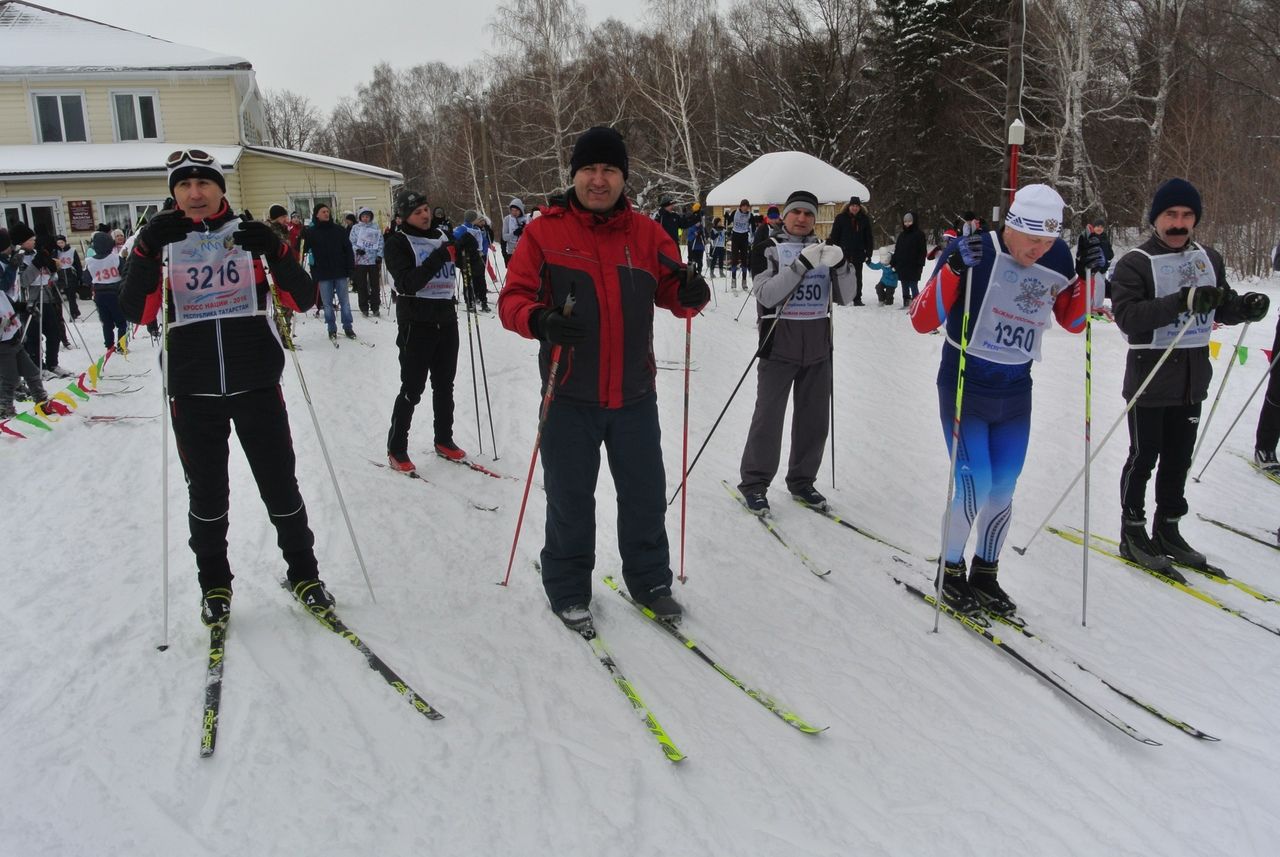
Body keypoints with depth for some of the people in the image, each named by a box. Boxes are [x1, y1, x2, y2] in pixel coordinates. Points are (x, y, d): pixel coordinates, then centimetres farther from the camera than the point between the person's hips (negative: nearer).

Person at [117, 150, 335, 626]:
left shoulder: (252, 235, 2)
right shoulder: (162, 241, 4)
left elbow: (303, 299, -4)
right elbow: (136, 312, -7)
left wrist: (275, 254, -21)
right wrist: (147, 251, -20)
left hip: (257, 384, -1)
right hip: (192, 391, 1)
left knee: (280, 487, 6)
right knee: (206, 495, 11)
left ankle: (304, 574, 23)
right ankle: (214, 585, 28)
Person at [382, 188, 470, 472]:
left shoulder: (444, 234, 9)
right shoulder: (397, 243, -6)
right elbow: (407, 282, -22)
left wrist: (468, 250, -3)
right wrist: (440, 257, -28)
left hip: (447, 319, 5)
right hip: (417, 323, -5)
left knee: (444, 385, 14)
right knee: (412, 389, -3)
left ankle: (444, 441, 28)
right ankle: (396, 449, 8)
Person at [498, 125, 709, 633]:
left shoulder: (645, 233, 3)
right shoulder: (545, 232, -4)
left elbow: (670, 292, 7)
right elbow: (512, 299, -5)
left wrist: (688, 294, -17)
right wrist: (539, 320, -27)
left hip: (634, 395, 3)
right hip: (571, 397, -2)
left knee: (645, 495, 13)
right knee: (570, 501, 10)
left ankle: (649, 580, 34)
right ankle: (568, 591, 29)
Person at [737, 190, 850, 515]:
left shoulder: (825, 250, 11)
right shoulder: (768, 249, -2)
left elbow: (843, 297, 4)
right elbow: (766, 294, -16)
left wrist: (840, 266, -15)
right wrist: (802, 265, -25)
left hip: (818, 347, 5)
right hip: (780, 345, -4)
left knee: (814, 418, 9)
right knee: (769, 416, -2)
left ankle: (802, 481, 23)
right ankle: (754, 483, 10)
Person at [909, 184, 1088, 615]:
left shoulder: (1056, 257, -2)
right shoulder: (974, 251, -17)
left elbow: (1073, 321, 11)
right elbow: (922, 321, -20)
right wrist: (954, 268, -33)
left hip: (1016, 392, 5)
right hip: (965, 386, -5)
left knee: (1003, 489, 9)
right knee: (976, 484, -8)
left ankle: (985, 574, 28)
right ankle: (950, 570, 14)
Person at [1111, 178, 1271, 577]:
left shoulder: (1209, 258, 9)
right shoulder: (1134, 263, -10)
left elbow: (1222, 308, 16)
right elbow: (1127, 316, -23)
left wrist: (1245, 306, -7)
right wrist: (1182, 301, -32)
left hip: (1193, 377, 6)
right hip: (1150, 376, -6)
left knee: (1179, 458, 14)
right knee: (1144, 457, 3)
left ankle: (1167, 529, 27)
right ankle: (1132, 532, 14)